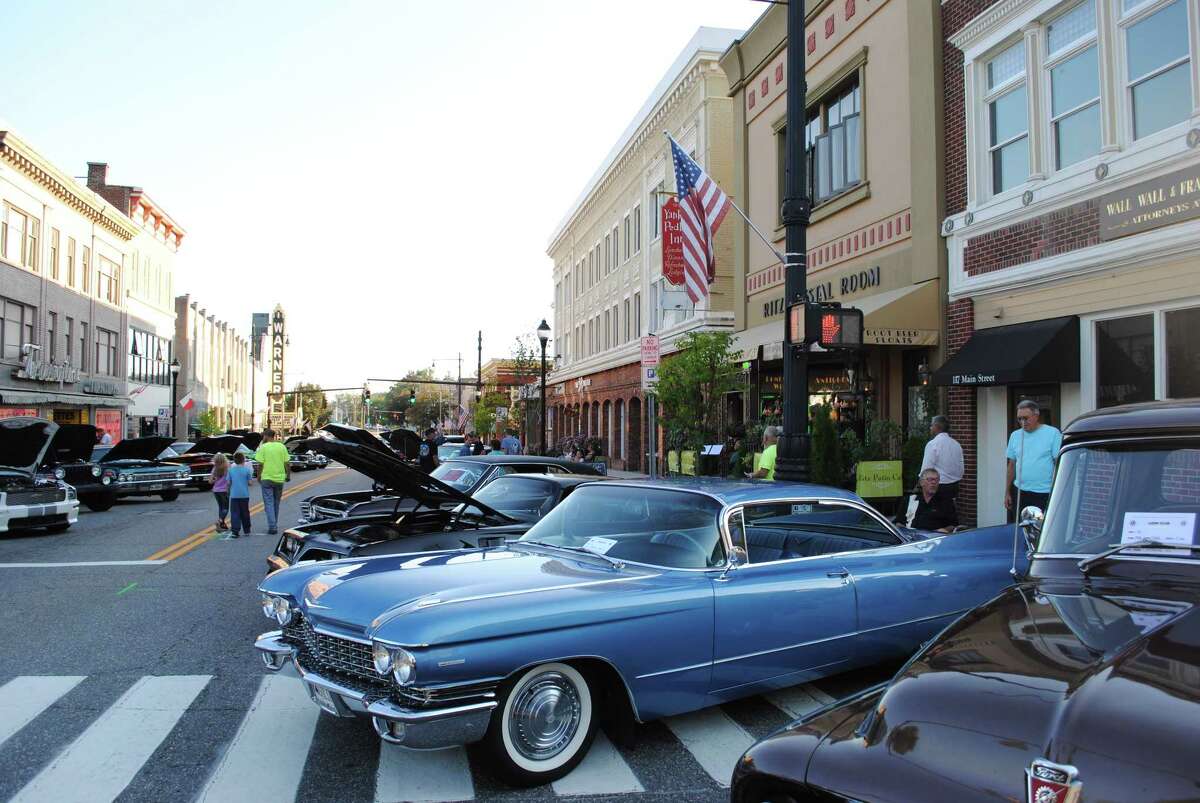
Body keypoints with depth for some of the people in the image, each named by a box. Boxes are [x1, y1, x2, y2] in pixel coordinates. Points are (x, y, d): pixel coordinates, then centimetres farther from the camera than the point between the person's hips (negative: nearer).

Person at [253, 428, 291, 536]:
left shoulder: (263, 447, -7)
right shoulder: (282, 447, 2)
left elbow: (260, 464, -9)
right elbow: (287, 463, 2)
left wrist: (258, 477, 3)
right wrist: (288, 475, 13)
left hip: (267, 479, -4)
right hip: (279, 479, 4)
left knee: (269, 503, -1)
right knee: (276, 503, 16)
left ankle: (272, 527, -9)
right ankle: (274, 525, 26)